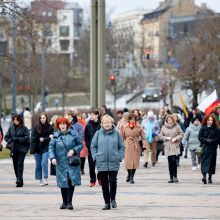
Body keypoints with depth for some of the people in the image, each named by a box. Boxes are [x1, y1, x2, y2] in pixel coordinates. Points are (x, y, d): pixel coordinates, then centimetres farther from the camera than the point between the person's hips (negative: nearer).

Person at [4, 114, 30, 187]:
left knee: (20, 164, -14)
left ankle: (19, 180, -19)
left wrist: (16, 139, -12)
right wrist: (11, 141, -3)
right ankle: (19, 180, 19)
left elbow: (26, 138, -11)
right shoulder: (11, 128, 9)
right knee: (15, 165, 7)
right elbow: (6, 137, 14)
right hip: (14, 149, 5)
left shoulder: (24, 128, -3)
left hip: (22, 149, -5)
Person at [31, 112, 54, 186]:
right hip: (37, 148, 2)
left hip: (45, 148, -2)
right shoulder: (36, 127, -1)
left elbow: (52, 137, -1)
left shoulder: (50, 127, -1)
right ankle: (40, 179, 17)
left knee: (44, 162, -16)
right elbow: (33, 138, -3)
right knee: (38, 164, 7)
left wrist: (44, 139, -13)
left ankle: (45, 179, -14)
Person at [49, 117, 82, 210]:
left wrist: (74, 150, -12)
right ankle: (64, 202, 17)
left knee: (71, 181, -10)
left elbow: (80, 145, 6)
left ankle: (69, 202, -6)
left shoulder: (73, 133, 0)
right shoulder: (56, 135, 3)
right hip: (60, 163, 2)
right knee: (63, 183, 5)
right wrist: (52, 158, -15)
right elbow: (51, 147, 0)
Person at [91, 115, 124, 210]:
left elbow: (121, 147, 8)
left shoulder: (116, 133, 3)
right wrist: (95, 157, -1)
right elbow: (93, 146, 9)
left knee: (113, 181, -9)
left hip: (114, 162, -1)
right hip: (101, 163, 1)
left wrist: (119, 157, -3)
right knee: (104, 183, 5)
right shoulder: (98, 133, 4)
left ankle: (113, 199, 14)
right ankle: (107, 203, 13)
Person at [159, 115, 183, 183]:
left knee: (174, 161, -13)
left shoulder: (177, 126, 2)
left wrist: (176, 138, -9)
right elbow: (160, 136, 11)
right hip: (167, 146, 2)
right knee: (170, 162, 3)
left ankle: (175, 176, -2)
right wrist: (166, 138, -6)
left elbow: (181, 134, 5)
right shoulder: (164, 127, 7)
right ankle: (171, 177, 7)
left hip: (175, 146, -2)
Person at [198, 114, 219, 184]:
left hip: (213, 148, 2)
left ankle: (210, 178, 13)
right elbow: (200, 137, -1)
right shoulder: (203, 128, 2)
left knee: (212, 162, 4)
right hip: (205, 147, -2)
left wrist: (212, 141, -14)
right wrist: (206, 140, -14)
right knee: (205, 161, -12)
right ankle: (204, 175, -22)